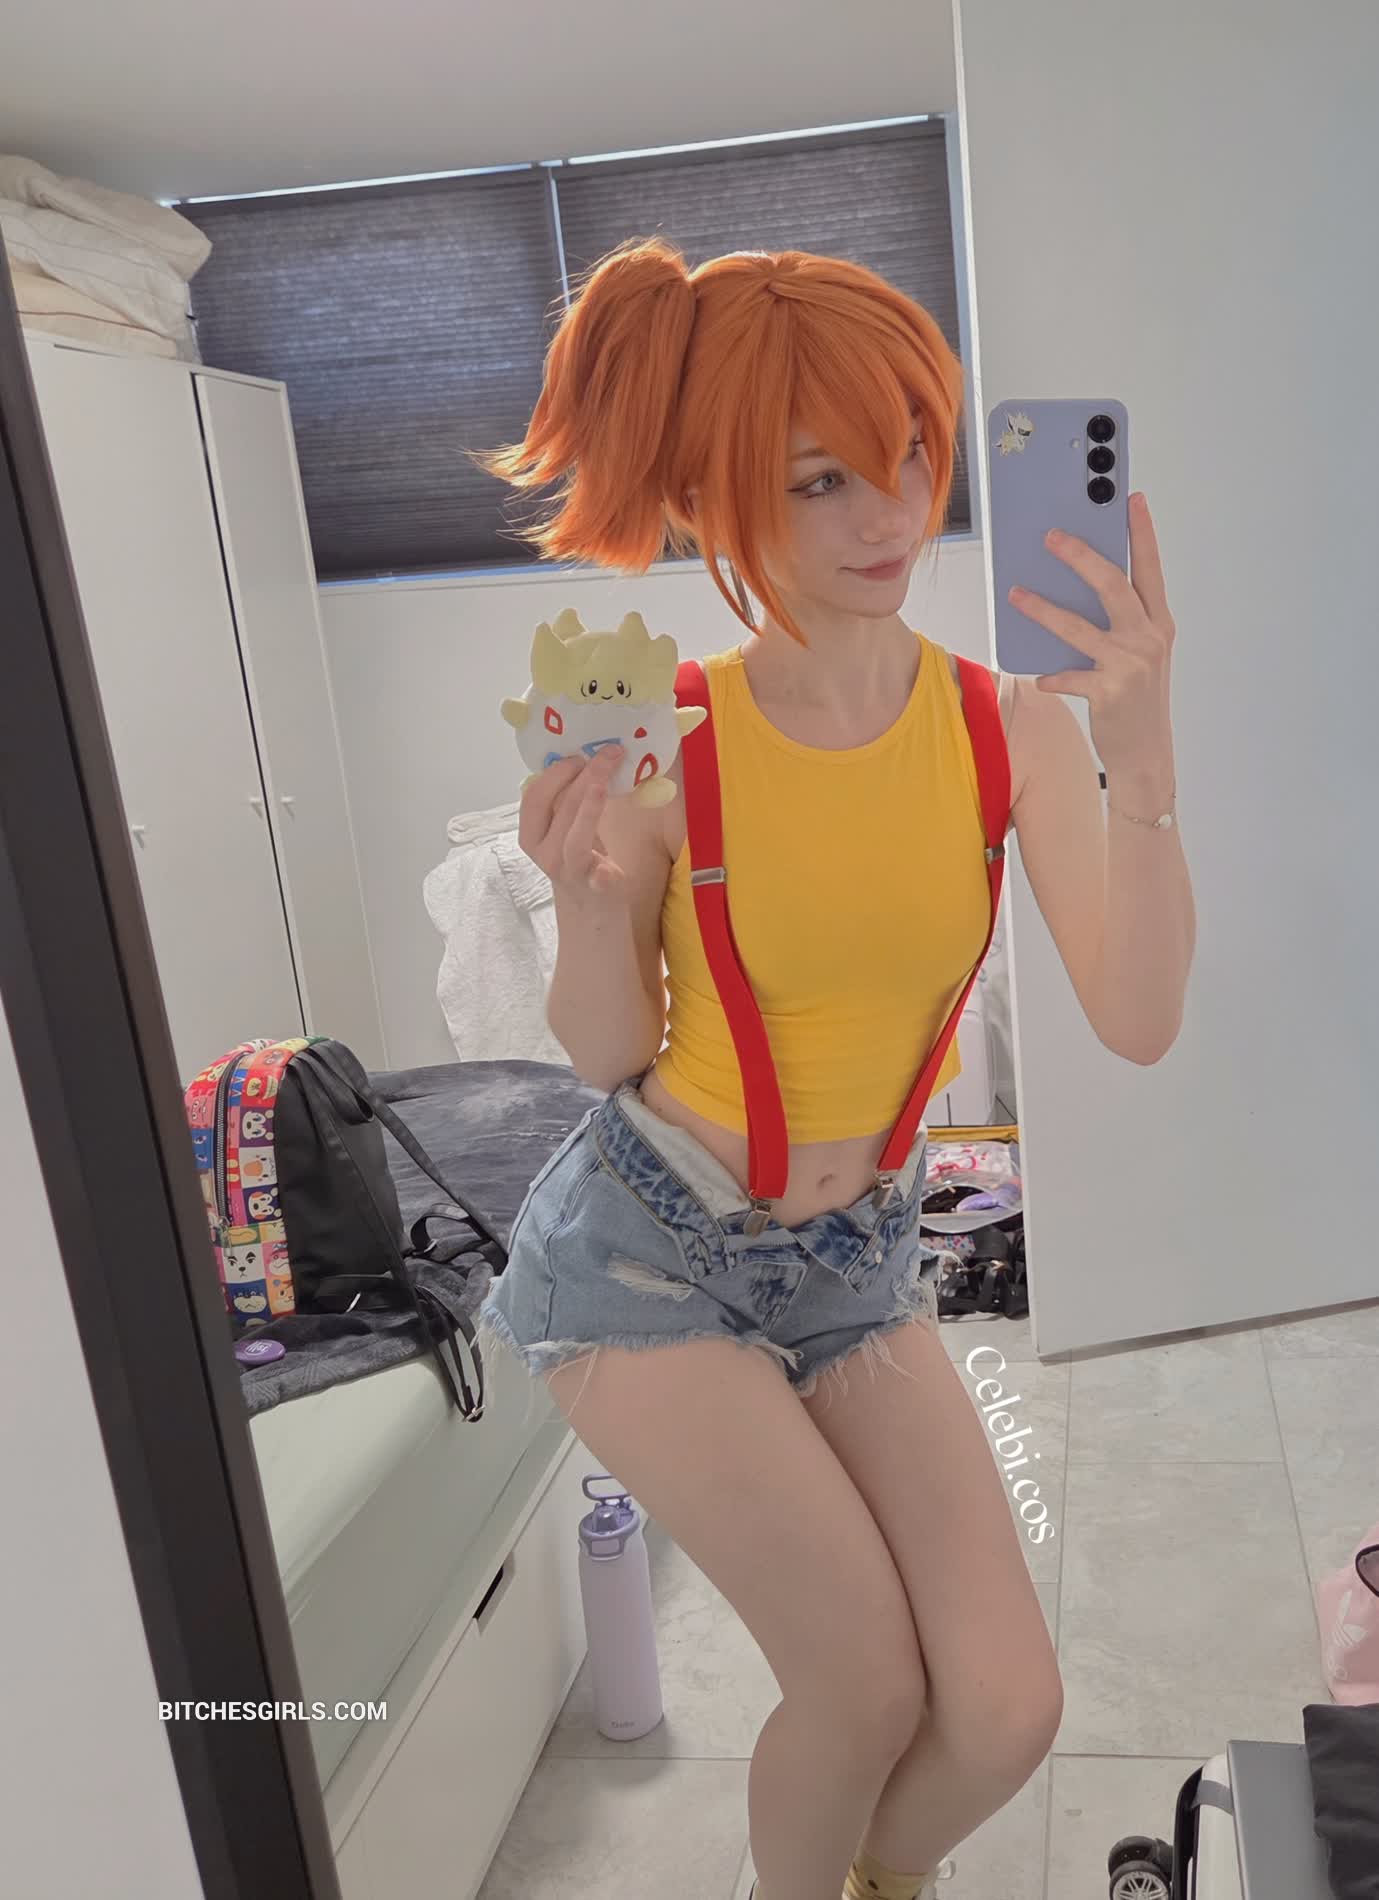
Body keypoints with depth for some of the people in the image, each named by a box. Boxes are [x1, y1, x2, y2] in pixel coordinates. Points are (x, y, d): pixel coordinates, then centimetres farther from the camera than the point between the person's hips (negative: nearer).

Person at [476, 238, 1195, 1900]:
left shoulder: (1011, 726, -7)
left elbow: (1137, 1022, -16)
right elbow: (612, 1054, -6)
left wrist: (1139, 755, -28)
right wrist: (587, 901, -26)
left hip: (854, 1255, 3)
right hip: (650, 1247, -3)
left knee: (1008, 1711, -2)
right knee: (869, 1688, -5)